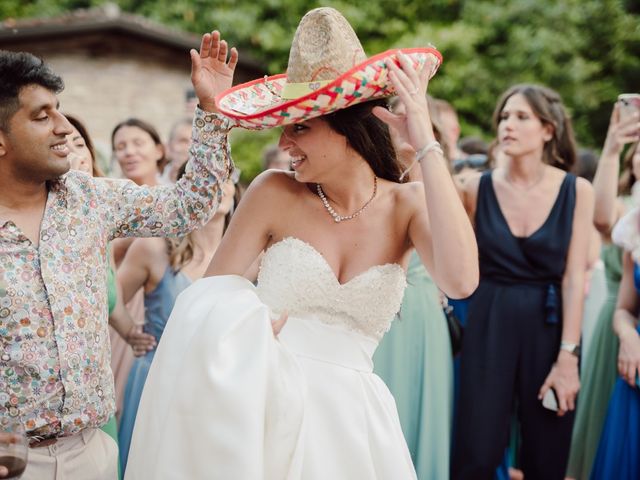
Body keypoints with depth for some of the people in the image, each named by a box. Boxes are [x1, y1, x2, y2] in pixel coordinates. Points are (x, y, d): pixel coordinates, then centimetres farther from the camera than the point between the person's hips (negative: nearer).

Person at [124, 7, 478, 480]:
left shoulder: (409, 205, -1)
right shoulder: (275, 193, -4)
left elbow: (461, 281, -21)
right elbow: (207, 301, -1)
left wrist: (426, 145, -20)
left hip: (350, 415, 3)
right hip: (263, 400, -2)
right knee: (224, 312, -27)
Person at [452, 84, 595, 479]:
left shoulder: (577, 191, -4)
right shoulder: (479, 189, -2)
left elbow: (573, 278, -8)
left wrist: (568, 356, -11)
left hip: (551, 326, 0)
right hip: (489, 324, 1)